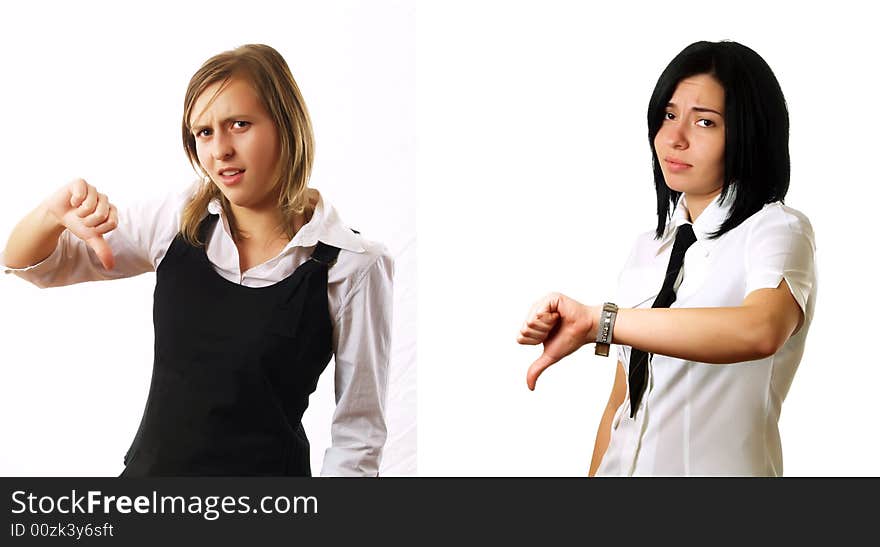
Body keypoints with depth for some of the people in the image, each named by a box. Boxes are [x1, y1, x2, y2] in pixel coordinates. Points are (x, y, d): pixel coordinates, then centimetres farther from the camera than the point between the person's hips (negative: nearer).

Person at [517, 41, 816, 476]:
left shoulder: (777, 229, -10)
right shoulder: (647, 248, 10)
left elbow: (760, 330, -32)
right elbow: (622, 400, 7)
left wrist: (597, 322, -33)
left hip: (718, 465, -5)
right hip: (624, 465, 5)